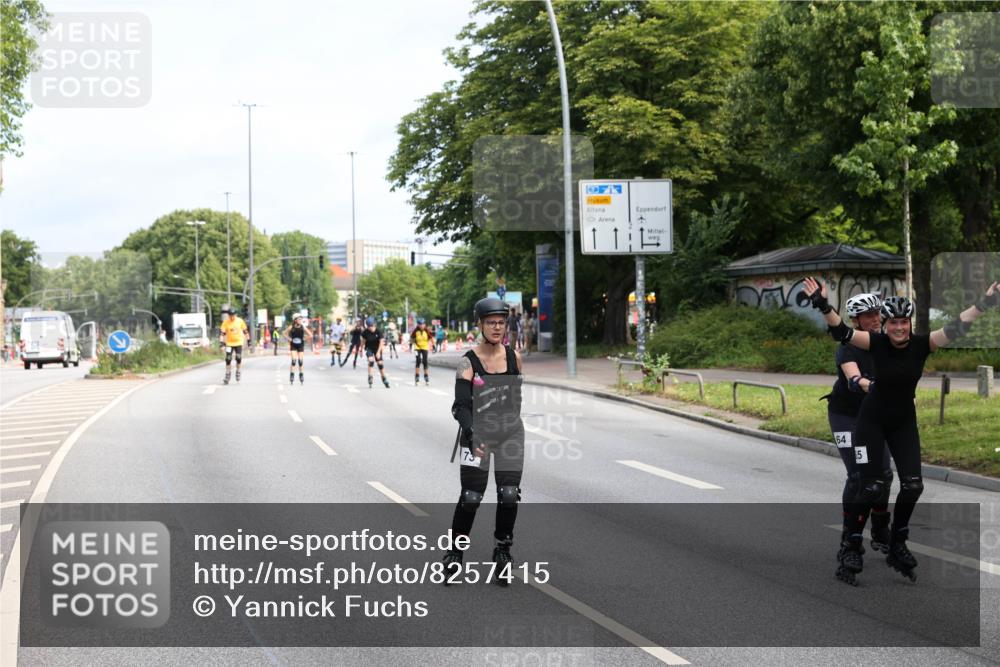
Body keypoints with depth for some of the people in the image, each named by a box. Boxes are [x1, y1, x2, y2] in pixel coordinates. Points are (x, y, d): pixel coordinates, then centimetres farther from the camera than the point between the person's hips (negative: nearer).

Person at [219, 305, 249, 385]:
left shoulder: (240, 321, -5)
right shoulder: (225, 322, -10)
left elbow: (245, 330, 6)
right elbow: (222, 332, -13)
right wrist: (221, 341, -24)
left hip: (239, 342, 0)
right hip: (229, 343, 0)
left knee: (239, 358, -10)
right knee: (228, 359, -5)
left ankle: (238, 372, 12)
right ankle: (227, 375, 8)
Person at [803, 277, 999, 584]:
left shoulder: (921, 343, -14)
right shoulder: (877, 343, -19)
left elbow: (956, 327, -23)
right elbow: (842, 331, -30)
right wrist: (823, 306, -47)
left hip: (903, 422, 3)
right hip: (872, 420, -3)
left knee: (913, 485, -5)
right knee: (871, 487, -9)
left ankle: (897, 546, 16)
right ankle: (850, 547, 7)